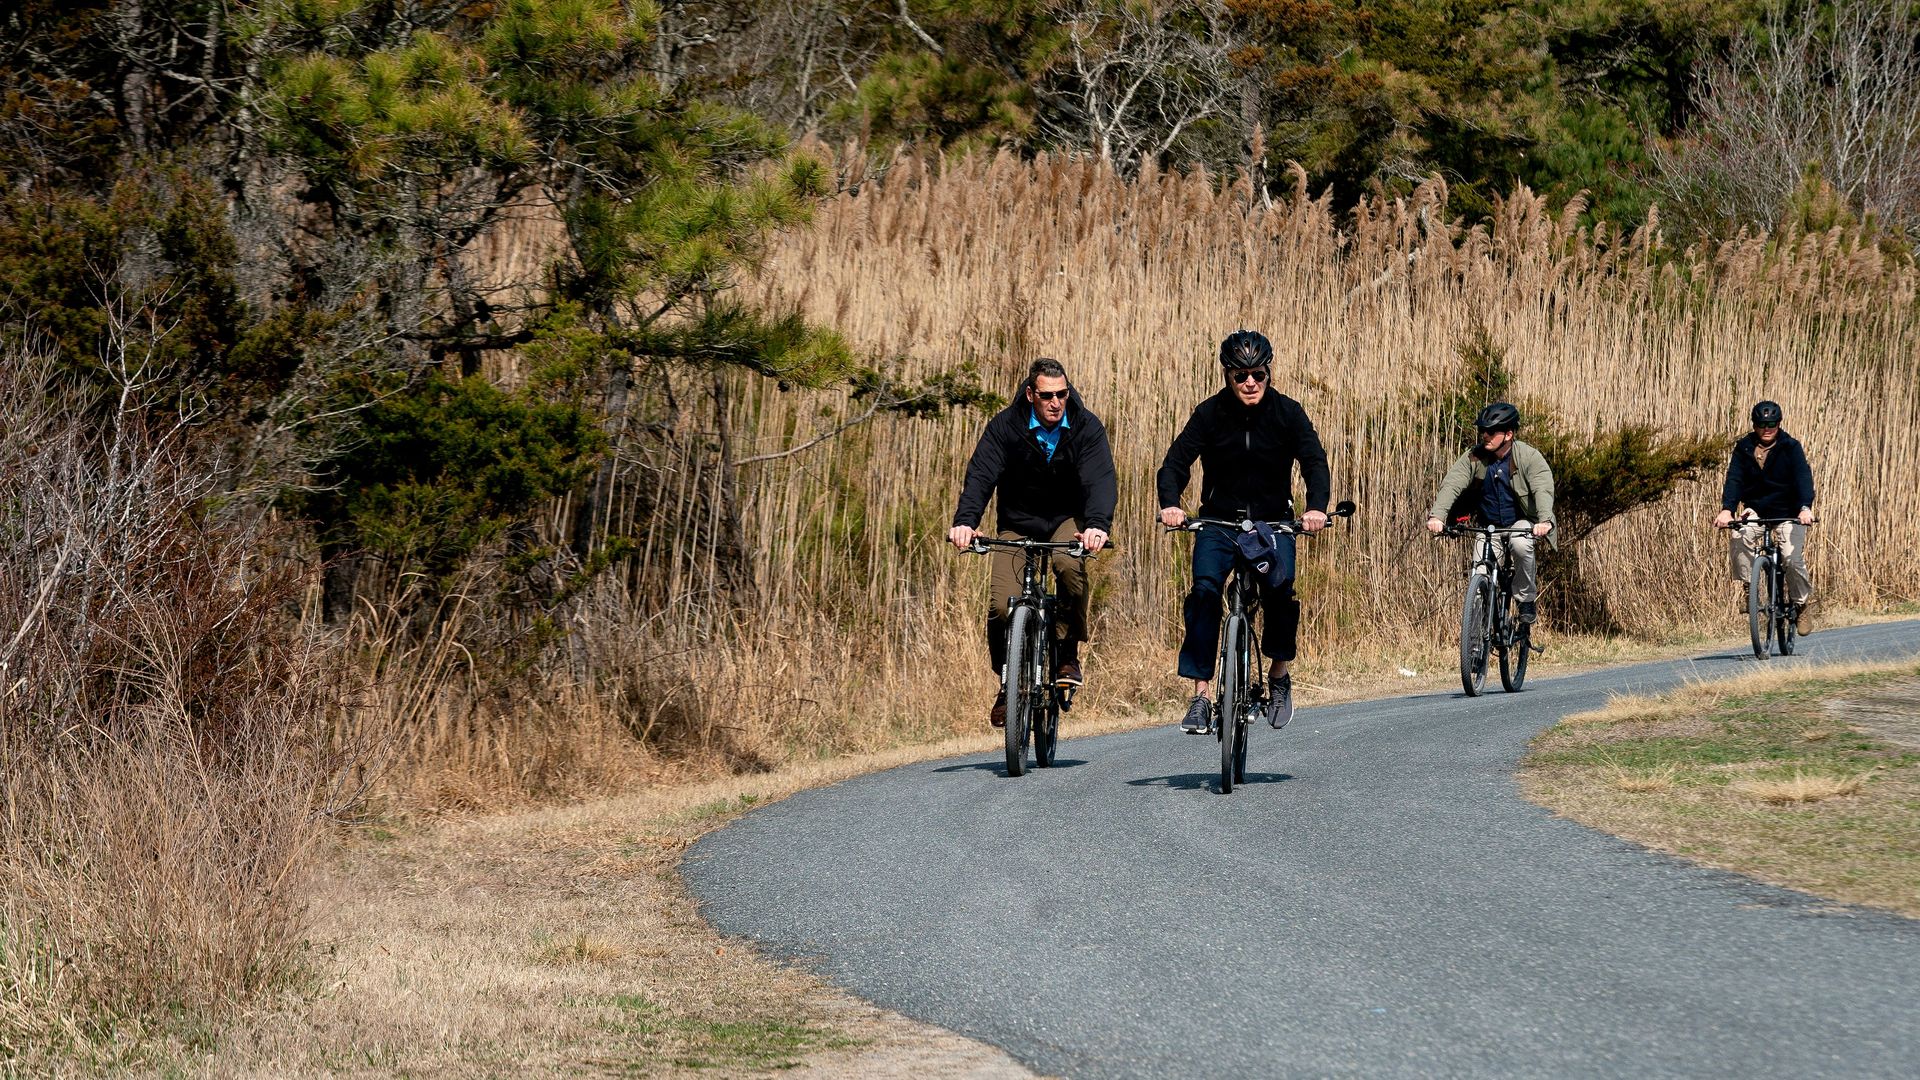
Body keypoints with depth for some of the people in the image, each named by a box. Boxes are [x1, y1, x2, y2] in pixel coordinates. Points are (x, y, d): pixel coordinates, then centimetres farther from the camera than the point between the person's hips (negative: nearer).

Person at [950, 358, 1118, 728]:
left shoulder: (1086, 427, -13)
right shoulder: (1005, 426, -13)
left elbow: (1100, 479, -25)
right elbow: (981, 475, -23)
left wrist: (1097, 525, -45)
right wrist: (965, 521, -42)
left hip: (1067, 520, -1)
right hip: (1018, 524, 1)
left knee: (1070, 564, -36)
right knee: (1002, 606, -19)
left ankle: (1067, 655, -16)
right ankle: (1008, 683, 6)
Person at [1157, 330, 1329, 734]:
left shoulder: (1287, 412, -6)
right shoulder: (1210, 414, -7)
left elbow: (1315, 461, -15)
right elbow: (1176, 462, -13)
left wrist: (1317, 507, -35)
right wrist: (1169, 504, -34)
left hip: (1273, 522, 0)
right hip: (1219, 521, 0)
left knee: (1278, 590, -25)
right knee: (1204, 591, -22)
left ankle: (1280, 674, -2)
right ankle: (1200, 696, -19)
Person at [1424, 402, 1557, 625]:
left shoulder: (1529, 457, -17)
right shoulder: (1473, 458, -10)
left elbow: (1542, 489, -31)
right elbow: (1451, 484, -23)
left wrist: (1545, 520, -51)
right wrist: (1437, 515, -41)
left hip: (1521, 522, -2)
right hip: (1488, 526, 2)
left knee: (1520, 545, -35)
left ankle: (1527, 599, -12)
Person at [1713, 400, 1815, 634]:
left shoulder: (1791, 447, -8)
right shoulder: (1744, 448, -1)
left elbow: (1803, 477, -21)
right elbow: (1734, 479, -12)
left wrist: (1805, 508, -39)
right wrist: (1727, 509, -29)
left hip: (1788, 513, -2)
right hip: (1756, 510, 2)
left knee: (1793, 558, -20)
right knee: (1739, 537, -30)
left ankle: (1801, 605, 5)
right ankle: (1747, 585, -11)